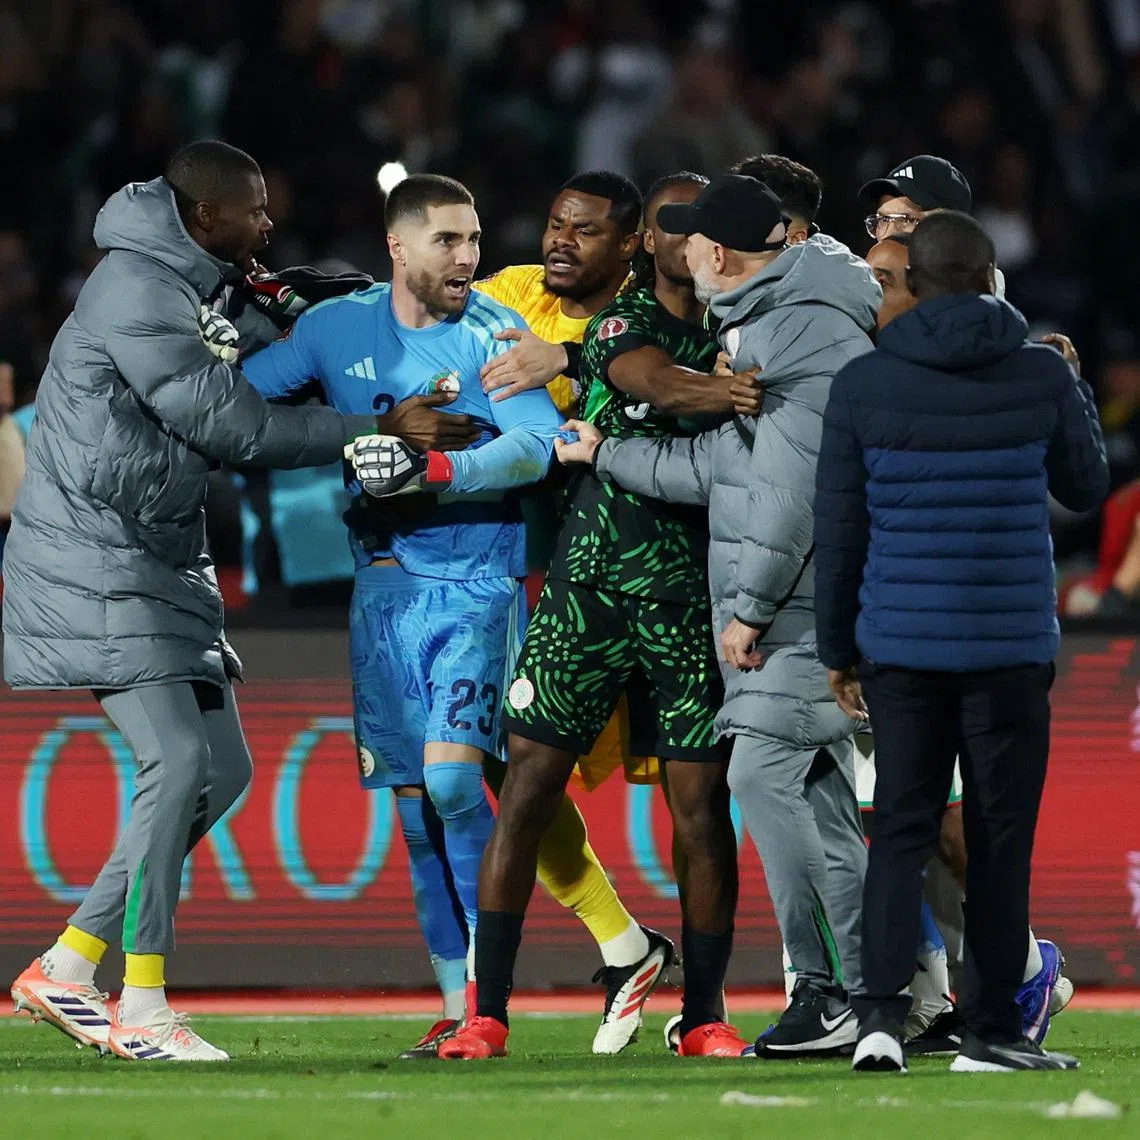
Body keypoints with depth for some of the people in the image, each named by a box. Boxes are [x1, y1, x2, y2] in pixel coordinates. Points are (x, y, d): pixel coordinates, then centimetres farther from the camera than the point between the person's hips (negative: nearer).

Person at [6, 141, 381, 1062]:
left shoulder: (214, 295, 14)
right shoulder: (138, 290, -16)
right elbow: (225, 423, -18)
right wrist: (372, 432, -13)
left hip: (163, 565, 10)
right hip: (96, 564, -10)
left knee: (223, 770, 7)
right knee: (177, 761, -15)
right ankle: (142, 1010, -9)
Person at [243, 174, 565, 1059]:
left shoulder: (498, 336, -5)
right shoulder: (338, 329, 5)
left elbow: (534, 448, -17)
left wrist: (431, 468, -29)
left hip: (477, 578, -4)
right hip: (384, 580, 4)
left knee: (450, 773, -16)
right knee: (414, 795, 4)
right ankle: (459, 1001, 10)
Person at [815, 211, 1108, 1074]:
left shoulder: (862, 385, -2)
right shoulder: (1043, 378, -4)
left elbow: (838, 528, 1)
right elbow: (1087, 488, 11)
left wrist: (838, 648, 11)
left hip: (901, 645, 1)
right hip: (1011, 645, -1)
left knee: (902, 830, 5)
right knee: (1001, 838, 6)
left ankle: (883, 1011, -10)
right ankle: (992, 1029, 9)